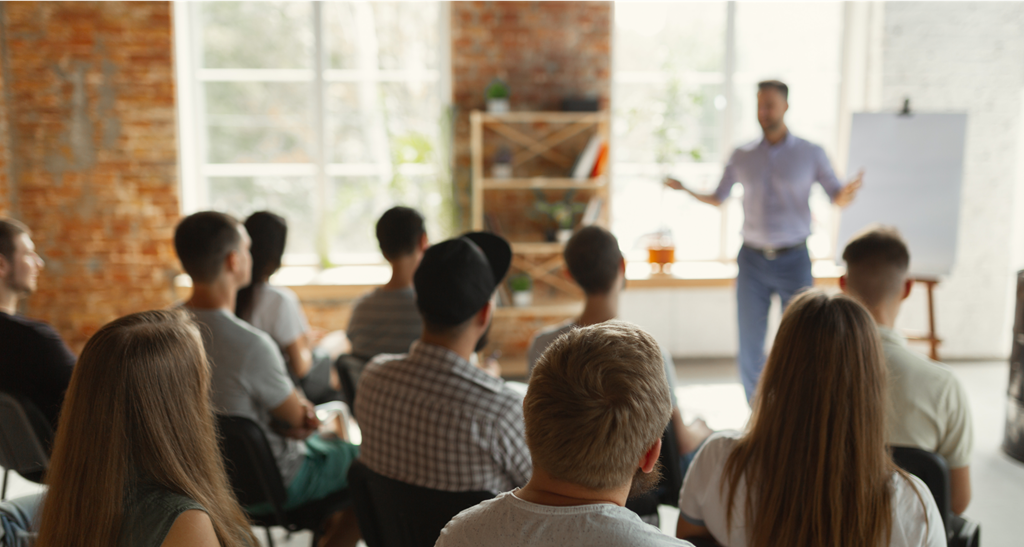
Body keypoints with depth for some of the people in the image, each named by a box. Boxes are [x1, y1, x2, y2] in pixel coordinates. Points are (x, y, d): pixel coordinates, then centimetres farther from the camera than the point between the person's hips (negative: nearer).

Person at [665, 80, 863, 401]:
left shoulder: (811, 154, 1)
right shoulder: (742, 156, 6)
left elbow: (838, 199, 0)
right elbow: (717, 199, 12)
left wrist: (848, 192, -23)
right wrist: (685, 189, -5)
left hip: (794, 260, -1)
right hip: (752, 259, 2)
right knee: (749, 342, 3)